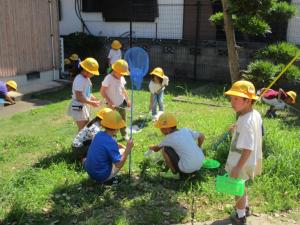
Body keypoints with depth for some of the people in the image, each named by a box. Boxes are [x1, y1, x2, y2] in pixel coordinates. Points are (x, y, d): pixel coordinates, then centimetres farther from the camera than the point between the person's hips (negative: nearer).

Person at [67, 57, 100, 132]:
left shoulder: (86, 78, 7)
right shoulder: (79, 80, -23)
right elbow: (79, 97, -26)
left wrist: (95, 100, 4)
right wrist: (91, 103, -22)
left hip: (83, 106, 10)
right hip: (77, 107, -10)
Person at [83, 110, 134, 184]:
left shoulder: (99, 134, -1)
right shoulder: (111, 142, -24)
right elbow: (118, 165, -22)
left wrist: (116, 147, 13)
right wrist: (128, 149, -17)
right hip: (101, 176, -8)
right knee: (123, 152, 1)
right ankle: (107, 179, -3)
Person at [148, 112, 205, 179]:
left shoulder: (168, 139, -5)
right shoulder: (186, 130, 6)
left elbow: (156, 149, 13)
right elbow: (201, 136, 16)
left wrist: (151, 147, 36)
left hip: (187, 168, -6)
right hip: (200, 164, 7)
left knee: (164, 149, 0)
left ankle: (175, 173, 8)